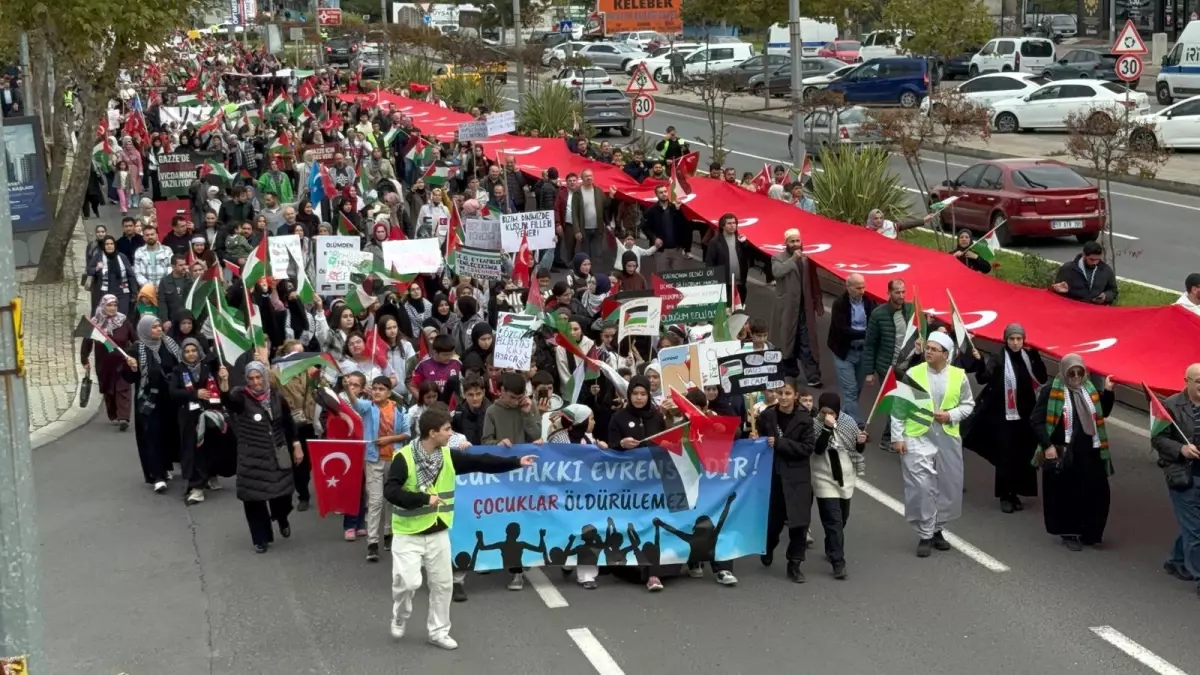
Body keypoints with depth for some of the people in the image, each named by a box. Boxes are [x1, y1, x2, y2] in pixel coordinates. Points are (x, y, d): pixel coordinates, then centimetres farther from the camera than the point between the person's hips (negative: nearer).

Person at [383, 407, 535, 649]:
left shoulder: (449, 456, 0)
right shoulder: (404, 458, -18)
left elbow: (480, 462, 1)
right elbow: (390, 491, -26)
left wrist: (516, 462, -2)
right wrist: (424, 499, -31)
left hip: (438, 533, 6)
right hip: (408, 534, -6)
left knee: (443, 583, 9)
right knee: (408, 581, -13)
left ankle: (438, 631, 25)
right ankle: (399, 618, 18)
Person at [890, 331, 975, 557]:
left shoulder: (958, 376, 0)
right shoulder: (912, 374, -5)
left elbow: (968, 404, 9)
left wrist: (951, 415, -10)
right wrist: (897, 437, -5)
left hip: (948, 438, 3)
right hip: (917, 438, -3)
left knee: (948, 486, 10)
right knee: (922, 487, -7)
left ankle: (937, 529, 28)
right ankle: (925, 535, 4)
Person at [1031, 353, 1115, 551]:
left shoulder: (1089, 389, 9)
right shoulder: (1051, 391, -9)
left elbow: (1103, 413, 20)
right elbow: (1036, 420, -10)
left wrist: (1108, 392, 6)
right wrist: (1047, 445, -17)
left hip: (1089, 451, 5)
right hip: (1062, 452, -5)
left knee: (1096, 493, 6)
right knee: (1066, 494, 3)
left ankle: (1089, 532, 22)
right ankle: (1069, 534, 18)